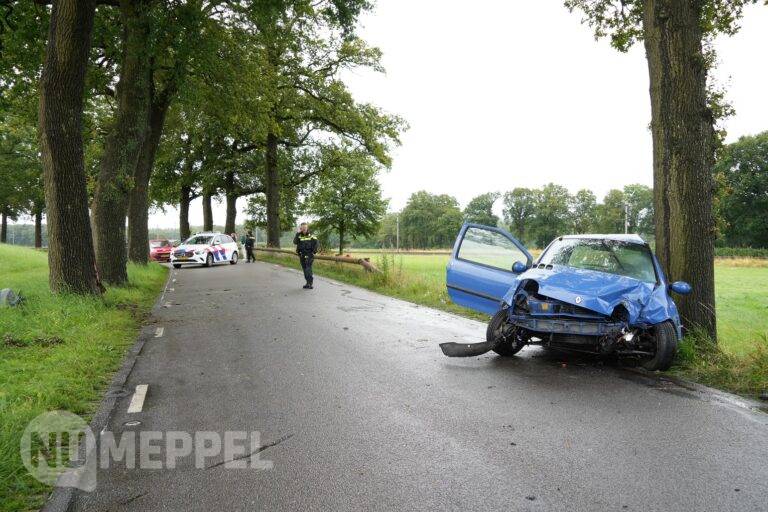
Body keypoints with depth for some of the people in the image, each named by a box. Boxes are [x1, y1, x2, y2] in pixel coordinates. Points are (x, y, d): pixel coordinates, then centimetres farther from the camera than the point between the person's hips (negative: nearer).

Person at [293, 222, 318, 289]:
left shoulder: (311, 236, -2)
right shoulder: (299, 236, 4)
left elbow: (316, 244, -1)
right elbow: (295, 242, -12)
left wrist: (313, 252, -9)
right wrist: (298, 233, -14)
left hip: (309, 255, -4)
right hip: (302, 255, 4)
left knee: (308, 269, -13)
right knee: (304, 269, 9)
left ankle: (310, 283, -13)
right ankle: (308, 282, 19)